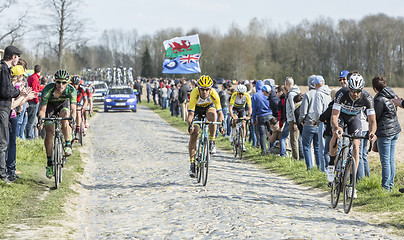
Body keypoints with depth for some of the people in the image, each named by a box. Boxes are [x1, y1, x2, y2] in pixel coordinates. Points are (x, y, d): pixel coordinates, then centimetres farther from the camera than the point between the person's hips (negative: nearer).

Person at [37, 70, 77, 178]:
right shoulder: (47, 90, -34)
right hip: (50, 105, 0)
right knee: (49, 132, -11)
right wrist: (41, 120, -52)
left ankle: (68, 144, -18)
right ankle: (49, 162, -1)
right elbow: (42, 109, -33)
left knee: (65, 117, -34)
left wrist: (73, 119, -55)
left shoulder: (71, 90, -32)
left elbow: (73, 109, -36)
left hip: (63, 104, 0)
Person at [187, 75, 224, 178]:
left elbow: (219, 112, -31)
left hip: (209, 107, 0)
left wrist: (221, 125, -45)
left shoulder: (214, 94, -33)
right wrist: (190, 125, -54)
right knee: (193, 134, -13)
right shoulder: (194, 93, -35)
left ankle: (212, 142, -18)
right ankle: (192, 164, -6)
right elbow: (191, 113, -38)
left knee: (212, 114, -37)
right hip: (197, 109, 0)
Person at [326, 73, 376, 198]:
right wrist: (337, 128, -59)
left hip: (355, 118, 1)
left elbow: (372, 120, -31)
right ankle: (331, 164, -8)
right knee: (336, 135, -32)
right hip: (341, 115, -1)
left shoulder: (367, 98, -30)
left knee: (356, 146, -13)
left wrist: (372, 132, -52)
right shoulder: (341, 94, -34)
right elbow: (334, 115, -39)